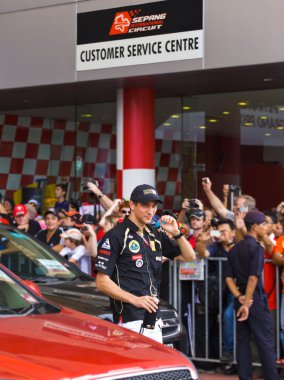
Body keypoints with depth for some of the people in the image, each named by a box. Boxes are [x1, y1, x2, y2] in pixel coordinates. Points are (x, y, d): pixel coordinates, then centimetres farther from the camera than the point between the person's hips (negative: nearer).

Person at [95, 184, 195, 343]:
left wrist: (177, 233, 2)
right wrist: (135, 299, -20)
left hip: (154, 320, 7)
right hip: (130, 322, -7)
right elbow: (102, 281, -11)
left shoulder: (156, 234, 14)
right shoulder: (115, 236, -7)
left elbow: (189, 257, 20)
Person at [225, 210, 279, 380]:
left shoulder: (234, 249, 11)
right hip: (256, 299, -7)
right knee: (266, 343, -4)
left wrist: (240, 297, -1)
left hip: (241, 300, 7)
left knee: (243, 340, 9)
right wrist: (247, 303, -16)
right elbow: (253, 278, -18)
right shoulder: (257, 247, -12)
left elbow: (229, 278, 7)